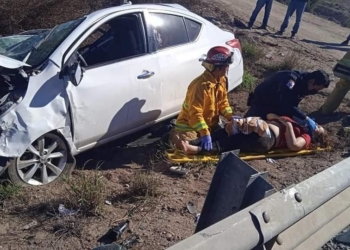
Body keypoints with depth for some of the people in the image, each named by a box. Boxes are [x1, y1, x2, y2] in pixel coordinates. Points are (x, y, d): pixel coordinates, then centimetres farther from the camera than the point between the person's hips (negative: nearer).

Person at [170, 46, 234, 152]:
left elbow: (223, 103, 8)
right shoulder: (201, 85, -28)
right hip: (190, 124, -9)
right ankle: (176, 134, 7)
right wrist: (205, 134, -38)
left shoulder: (221, 80, 0)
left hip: (210, 123, 9)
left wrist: (231, 117, -9)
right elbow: (195, 114, -32)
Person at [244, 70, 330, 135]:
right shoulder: (291, 80, -34)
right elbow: (286, 105, -41)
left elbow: (292, 105, -1)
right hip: (262, 102, -8)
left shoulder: (304, 84, -6)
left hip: (278, 104, 9)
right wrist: (306, 119, -38)